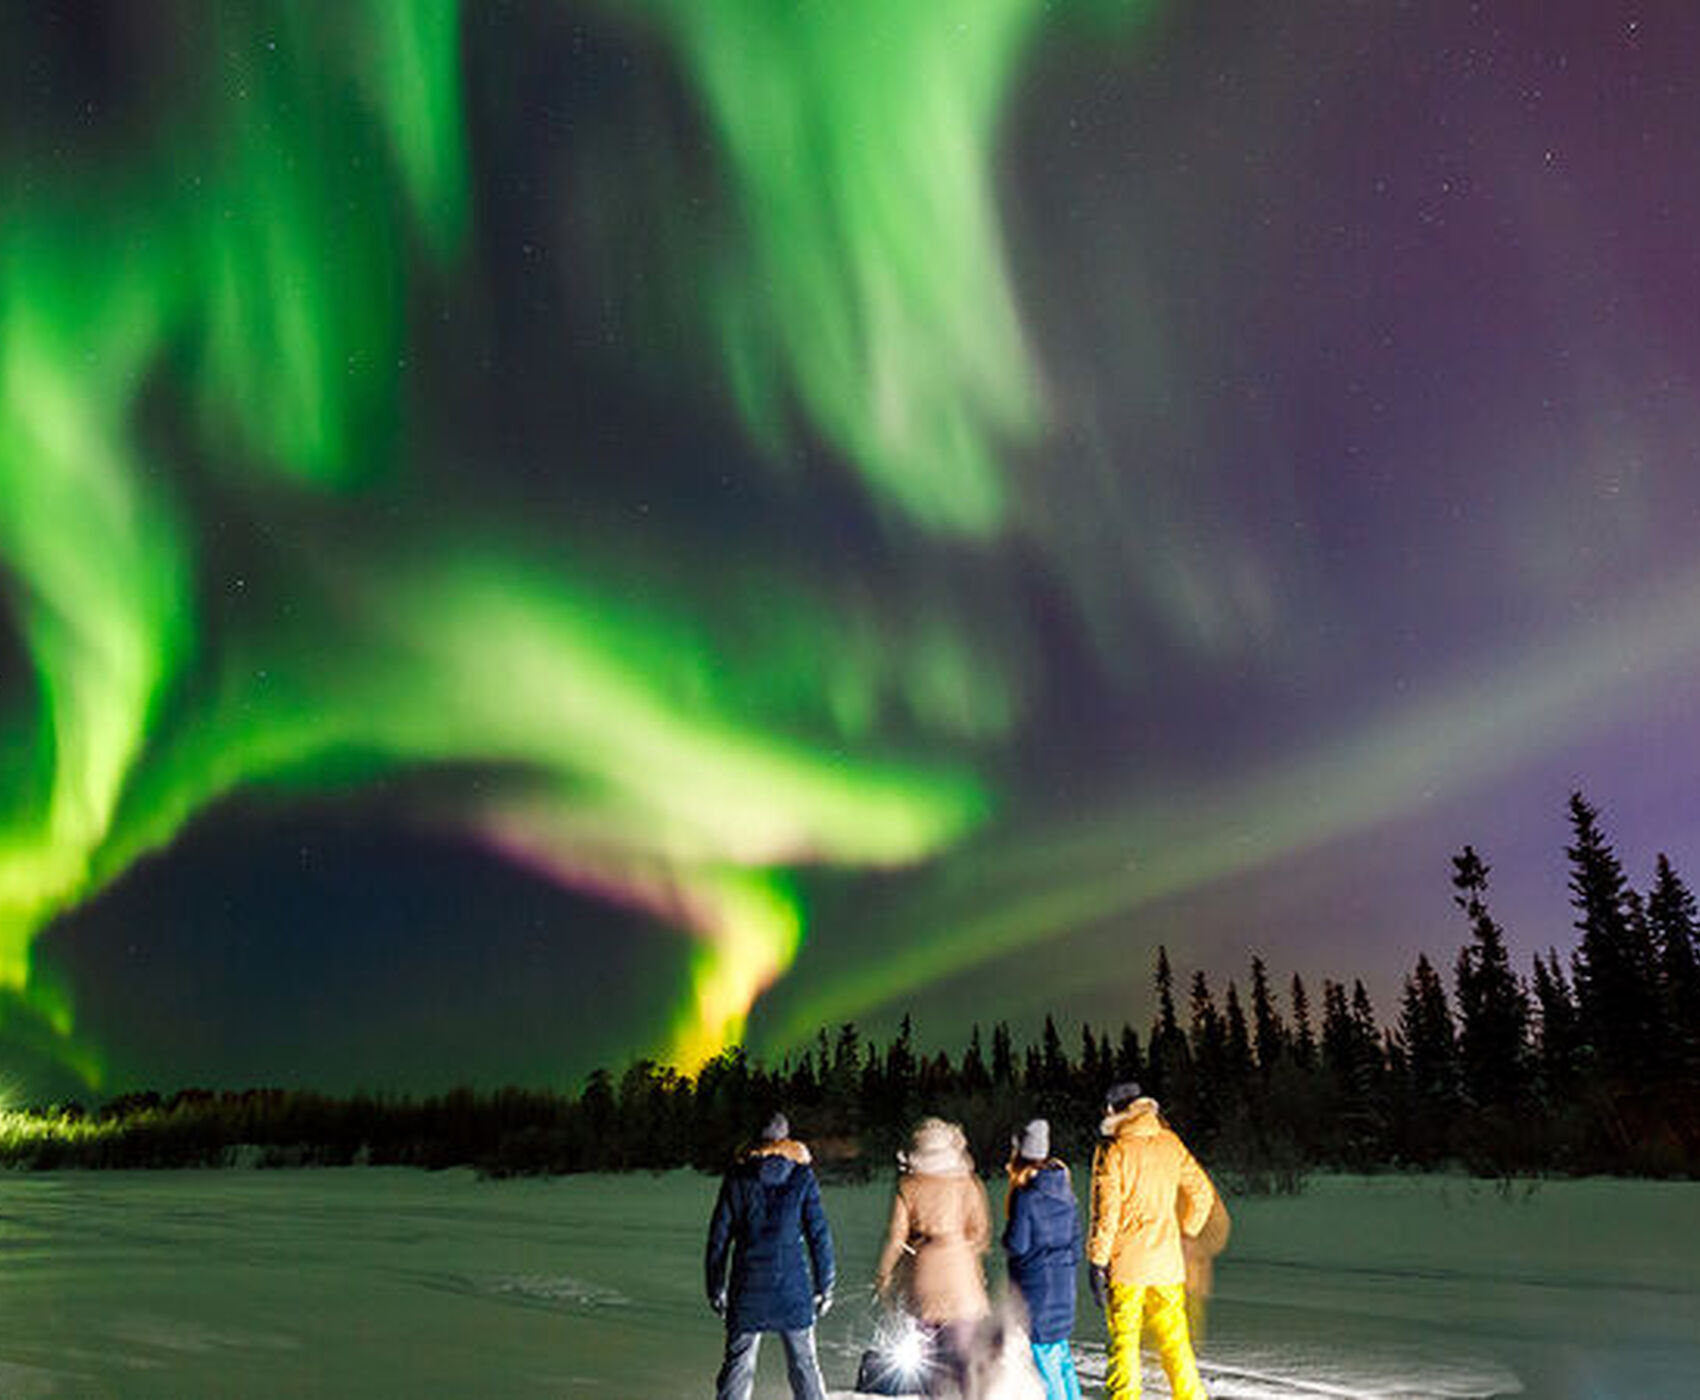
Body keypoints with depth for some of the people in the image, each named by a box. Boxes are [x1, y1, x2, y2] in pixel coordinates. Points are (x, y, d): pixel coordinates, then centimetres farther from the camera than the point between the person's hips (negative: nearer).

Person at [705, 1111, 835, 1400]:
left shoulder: (737, 1177, 3)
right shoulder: (802, 1177, -1)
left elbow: (718, 1238, 5)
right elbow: (819, 1236, -1)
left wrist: (716, 1289, 13)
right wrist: (824, 1287, 6)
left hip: (747, 1289, 1)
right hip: (792, 1289, -1)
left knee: (737, 1365, 8)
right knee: (804, 1365, 10)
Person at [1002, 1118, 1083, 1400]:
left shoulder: (1025, 1196, -18)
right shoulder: (1064, 1190, 5)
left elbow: (1016, 1244, -17)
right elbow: (1075, 1236, 11)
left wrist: (1005, 1239, 4)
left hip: (1036, 1281, -7)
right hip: (1064, 1276, 7)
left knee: (1041, 1348, 2)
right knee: (1059, 1346, 18)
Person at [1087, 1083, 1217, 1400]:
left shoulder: (1112, 1151, -10)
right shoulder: (1170, 1144, 3)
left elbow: (1105, 1213, -12)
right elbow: (1203, 1193, 9)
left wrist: (1097, 1263, -8)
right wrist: (1185, 1232, 21)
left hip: (1126, 1264, -4)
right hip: (1167, 1262, 4)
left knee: (1123, 1339, 5)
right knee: (1174, 1340, 13)